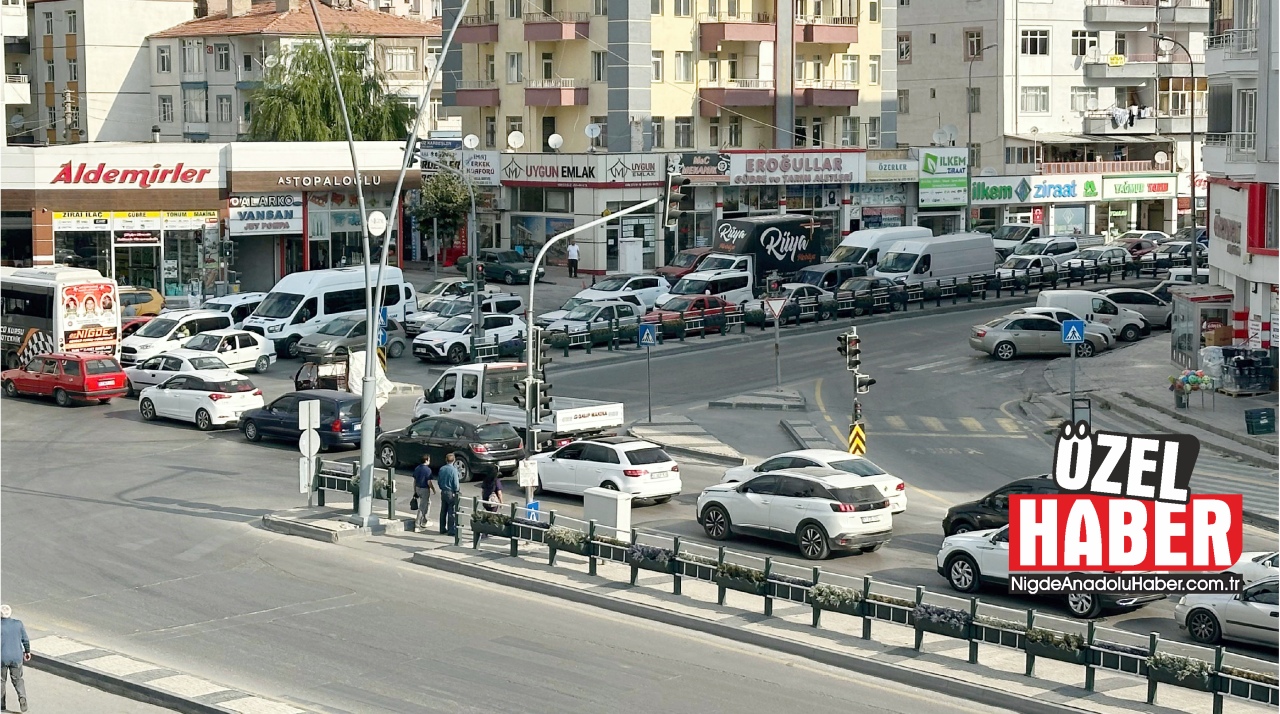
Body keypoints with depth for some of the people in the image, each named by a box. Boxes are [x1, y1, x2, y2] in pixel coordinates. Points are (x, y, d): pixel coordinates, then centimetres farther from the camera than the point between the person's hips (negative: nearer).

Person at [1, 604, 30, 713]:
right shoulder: (18, 623, -4)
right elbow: (25, 639, 3)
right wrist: (27, 651, 18)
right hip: (17, 657, 2)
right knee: (17, 679, 16)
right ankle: (22, 697, -7)